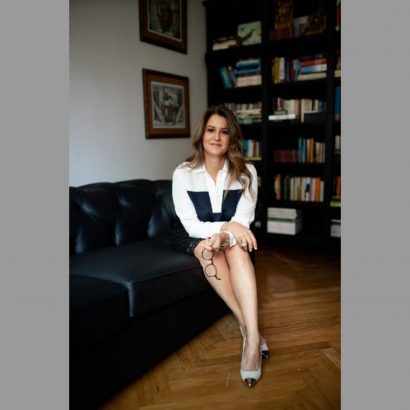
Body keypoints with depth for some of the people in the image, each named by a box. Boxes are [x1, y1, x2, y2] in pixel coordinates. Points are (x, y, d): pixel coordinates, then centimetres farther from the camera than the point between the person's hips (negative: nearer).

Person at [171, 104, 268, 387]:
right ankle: (248, 329, -30)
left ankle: (252, 336, -40)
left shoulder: (246, 172, -10)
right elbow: (190, 225, -17)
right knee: (207, 249, -34)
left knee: (235, 246, -33)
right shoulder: (183, 173, -14)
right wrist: (227, 226, -34)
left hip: (230, 235, 1)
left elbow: (244, 219, -15)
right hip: (193, 236, 0)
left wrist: (225, 235, -37)